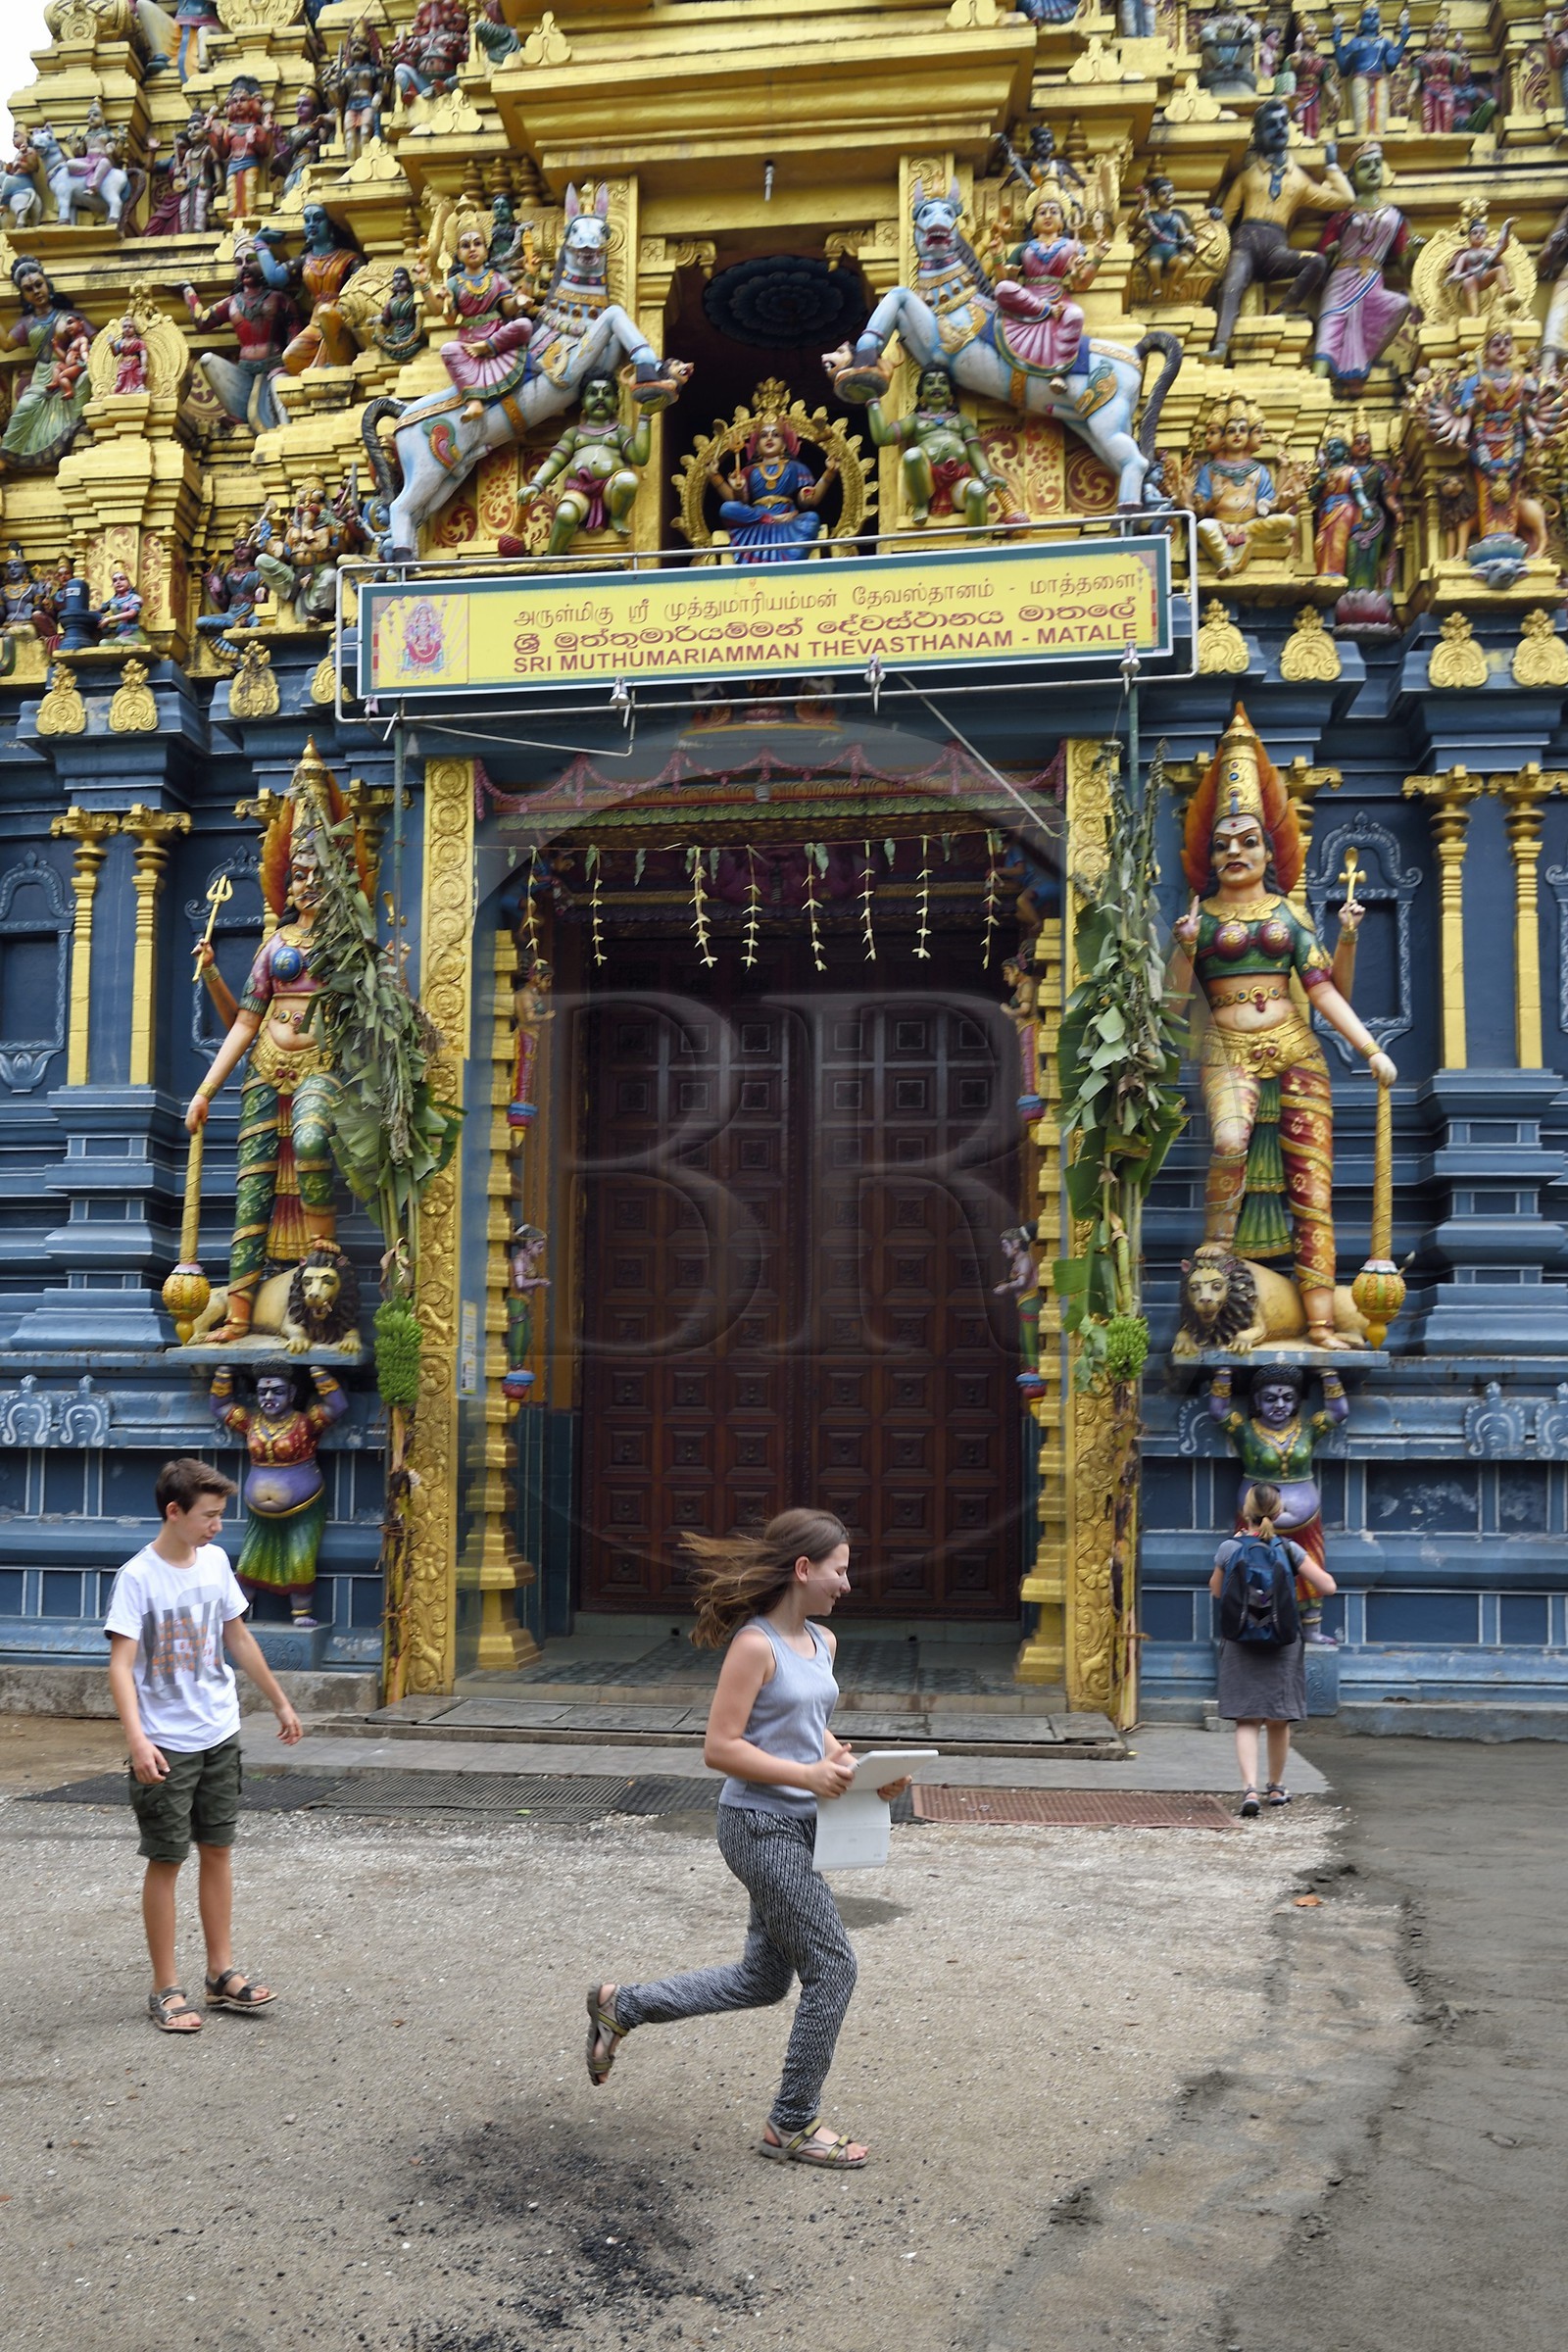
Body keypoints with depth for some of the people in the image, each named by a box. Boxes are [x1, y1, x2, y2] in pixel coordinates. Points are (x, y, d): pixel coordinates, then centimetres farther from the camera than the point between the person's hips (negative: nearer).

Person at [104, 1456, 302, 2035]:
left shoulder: (215, 1562, 4)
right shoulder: (138, 1578, -14)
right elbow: (121, 1666, -19)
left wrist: (280, 1703, 22)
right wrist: (137, 1739, -31)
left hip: (220, 1735, 6)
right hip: (166, 1745, -6)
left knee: (216, 1851, 12)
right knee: (166, 1861, 2)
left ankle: (222, 1974, 23)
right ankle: (165, 1991, 12)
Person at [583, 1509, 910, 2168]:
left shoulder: (822, 1644, 10)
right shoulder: (755, 1645, -16)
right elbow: (720, 1748, -18)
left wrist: (858, 1768, 4)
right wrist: (805, 1774, -24)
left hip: (798, 1825, 9)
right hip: (760, 1825, -9)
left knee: (763, 1979, 17)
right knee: (832, 1967, -4)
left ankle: (621, 2006, 31)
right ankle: (793, 2124, 13)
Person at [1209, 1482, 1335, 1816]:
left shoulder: (1229, 1548, -7)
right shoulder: (1289, 1550, -8)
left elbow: (1216, 1590, 10)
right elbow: (1328, 1586, -10)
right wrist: (1304, 1570, 9)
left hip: (1240, 1643, 0)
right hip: (1283, 1643, 0)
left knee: (1246, 1720, 0)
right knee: (1279, 1720, 15)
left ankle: (1250, 1788, -17)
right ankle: (1276, 1786, 30)